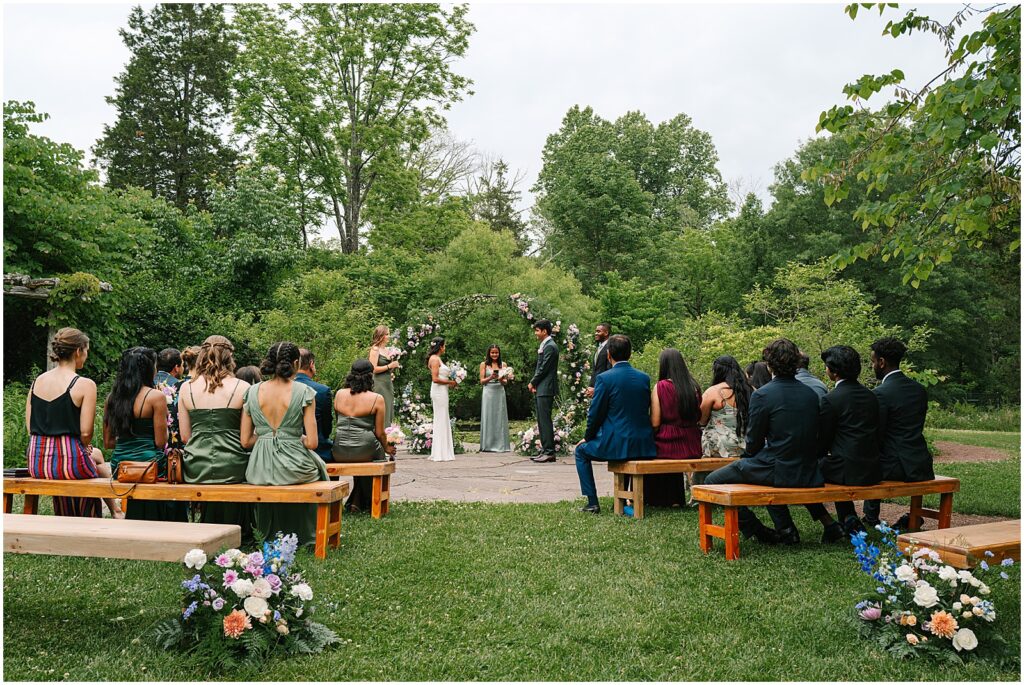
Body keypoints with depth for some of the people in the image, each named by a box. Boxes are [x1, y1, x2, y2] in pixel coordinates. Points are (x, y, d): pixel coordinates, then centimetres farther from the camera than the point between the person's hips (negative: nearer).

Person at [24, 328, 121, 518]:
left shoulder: (37, 381, 6)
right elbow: (85, 433, -14)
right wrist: (85, 447, 8)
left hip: (36, 464, 6)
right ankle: (115, 511, 38)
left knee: (96, 454, 33)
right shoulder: (85, 384, -12)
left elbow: (30, 427, 10)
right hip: (69, 463, -6)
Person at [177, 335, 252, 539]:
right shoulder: (242, 387, -5)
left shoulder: (186, 387, 4)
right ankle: (241, 533, 34)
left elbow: (185, 435, 7)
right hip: (231, 468, -3)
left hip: (195, 469, 3)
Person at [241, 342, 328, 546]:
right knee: (318, 466, 31)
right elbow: (311, 443, -11)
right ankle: (304, 535, 42)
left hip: (259, 471, 4)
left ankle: (270, 533, 48)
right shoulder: (304, 392, -9)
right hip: (293, 468, -3)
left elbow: (245, 441, 3)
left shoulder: (252, 392, 1)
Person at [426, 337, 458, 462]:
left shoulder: (437, 359, 18)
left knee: (441, 421, 11)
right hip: (439, 391, -10)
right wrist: (450, 382, -9)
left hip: (441, 392, 10)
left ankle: (440, 453, 15)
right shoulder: (435, 359, -11)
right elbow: (435, 378, -18)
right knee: (441, 421, -7)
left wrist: (449, 383, 10)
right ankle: (441, 453, -4)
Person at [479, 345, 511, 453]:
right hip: (488, 393, -2)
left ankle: (500, 445, 7)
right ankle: (488, 445, 4)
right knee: (488, 418, 0)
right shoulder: (484, 364, 5)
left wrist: (501, 380, -14)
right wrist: (490, 377, -16)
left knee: (500, 418, 2)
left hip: (500, 393, 2)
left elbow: (506, 382, 8)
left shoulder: (503, 364, 9)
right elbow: (482, 381, 2)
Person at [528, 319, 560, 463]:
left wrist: (532, 383, -7)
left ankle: (549, 452, -6)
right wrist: (534, 383, 9)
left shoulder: (550, 346, -13)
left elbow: (543, 368, -17)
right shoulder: (544, 345, 17)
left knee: (545, 420, -9)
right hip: (541, 389, 10)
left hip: (546, 389, -10)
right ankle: (545, 450, 17)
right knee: (541, 420, 12)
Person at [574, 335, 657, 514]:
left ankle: (592, 502, 14)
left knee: (581, 451, 21)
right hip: (643, 445, 6)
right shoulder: (644, 378, 4)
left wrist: (587, 438, 9)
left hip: (616, 445, -6)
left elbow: (595, 414, -8)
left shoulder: (604, 378, -11)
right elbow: (646, 410, 13)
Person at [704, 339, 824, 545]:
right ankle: (786, 529, 34)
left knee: (712, 481, 5)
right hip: (807, 473, 7)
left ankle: (759, 532, 9)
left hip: (780, 472, -7)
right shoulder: (811, 394, 3)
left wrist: (746, 456, 14)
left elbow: (754, 442, -9)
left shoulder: (762, 395, -16)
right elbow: (812, 435, 12)